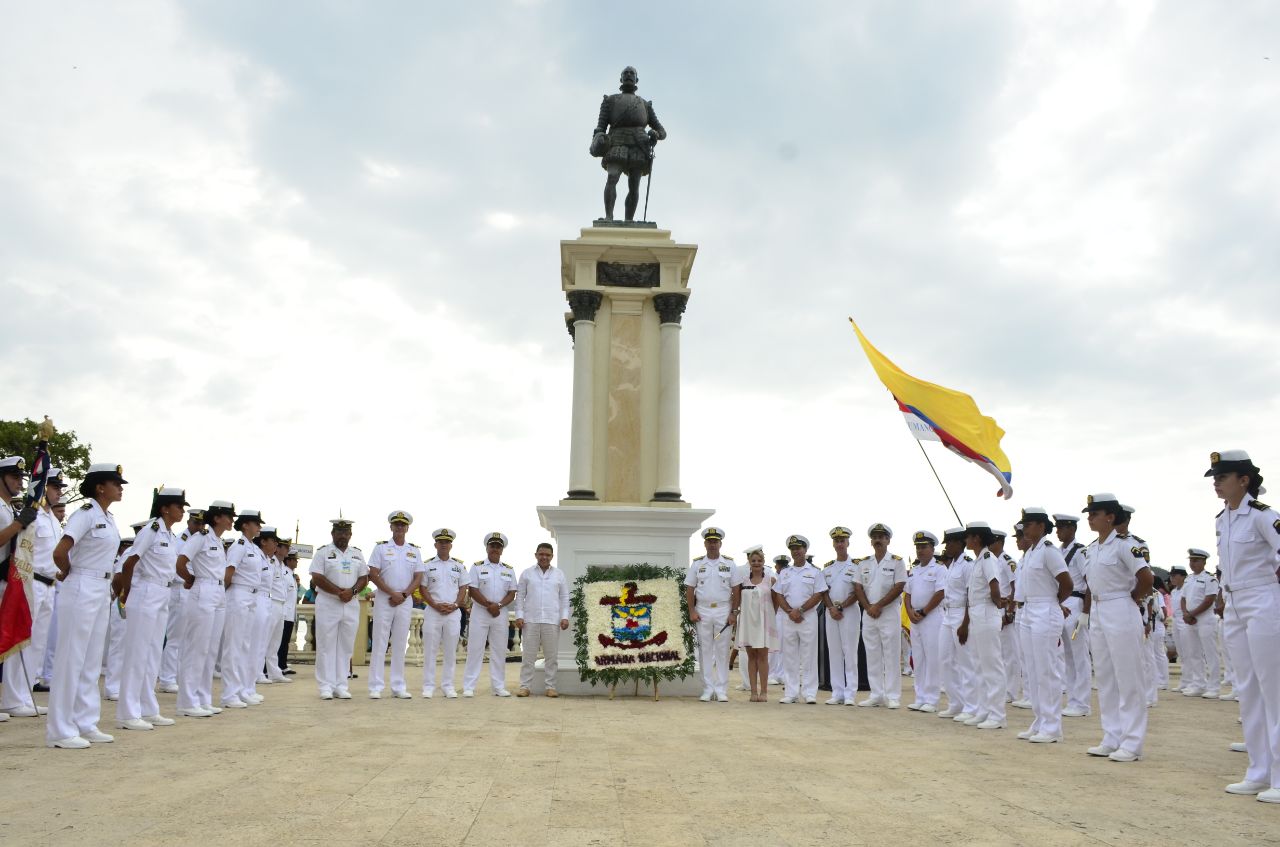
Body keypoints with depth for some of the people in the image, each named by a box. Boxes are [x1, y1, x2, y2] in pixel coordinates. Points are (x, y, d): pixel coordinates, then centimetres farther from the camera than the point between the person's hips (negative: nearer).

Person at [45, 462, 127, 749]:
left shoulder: (108, 517, 12)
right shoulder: (85, 513, -13)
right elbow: (59, 553, -20)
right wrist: (68, 573, -2)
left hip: (102, 590, 8)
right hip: (82, 589, -8)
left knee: (92, 661, 12)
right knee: (71, 659, -1)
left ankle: (86, 724, 20)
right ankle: (60, 730, 8)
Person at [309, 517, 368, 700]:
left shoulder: (357, 554, 13)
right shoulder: (323, 552, 1)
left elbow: (364, 578, 10)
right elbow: (317, 578, -9)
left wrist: (352, 591, -10)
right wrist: (339, 592, -17)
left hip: (351, 604, 4)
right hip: (327, 604, -4)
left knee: (346, 646, 4)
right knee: (326, 645, -2)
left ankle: (341, 685, 10)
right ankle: (325, 686, 4)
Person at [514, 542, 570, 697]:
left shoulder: (559, 574, 10)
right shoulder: (527, 573, 8)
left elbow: (564, 598, 9)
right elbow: (520, 596, 6)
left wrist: (565, 617, -1)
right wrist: (519, 616, -3)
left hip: (552, 621, 1)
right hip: (530, 620, -1)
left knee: (552, 656, 4)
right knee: (528, 655, 2)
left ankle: (550, 686, 11)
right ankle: (525, 686, 9)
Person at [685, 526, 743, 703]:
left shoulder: (729, 564, 5)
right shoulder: (697, 564, 6)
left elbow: (736, 590, 4)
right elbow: (689, 589, 6)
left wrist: (734, 613, -3)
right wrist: (692, 611, -3)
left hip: (724, 612, -1)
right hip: (702, 612, 1)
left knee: (722, 651, 1)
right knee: (704, 651, 3)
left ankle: (721, 690, 7)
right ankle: (707, 689, 10)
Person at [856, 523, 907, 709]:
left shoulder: (896, 561, -1)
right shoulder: (863, 563, 11)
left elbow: (898, 587, -9)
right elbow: (859, 588, 8)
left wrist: (878, 606, -13)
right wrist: (868, 607, -7)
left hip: (890, 612, -4)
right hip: (868, 614, 4)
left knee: (892, 655, -2)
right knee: (872, 655, 7)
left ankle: (893, 696, 3)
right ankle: (876, 695, 13)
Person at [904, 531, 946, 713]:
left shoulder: (939, 569, -6)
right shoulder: (914, 571, 17)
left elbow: (940, 594, -14)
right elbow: (907, 594, 17)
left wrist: (923, 612, -13)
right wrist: (910, 612, 0)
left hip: (932, 617, -7)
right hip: (915, 619, 7)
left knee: (932, 659, -5)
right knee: (918, 659, 9)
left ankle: (931, 700, 0)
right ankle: (920, 698, 15)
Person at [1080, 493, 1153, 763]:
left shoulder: (1124, 544, -13)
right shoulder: (1091, 548, 11)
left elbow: (1146, 578, -19)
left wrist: (1132, 599, -6)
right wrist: (1098, 601, 11)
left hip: (1121, 613, -9)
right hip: (1098, 613, 9)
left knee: (1128, 679, -2)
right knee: (1105, 678, 11)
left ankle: (1131, 743, 5)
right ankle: (1112, 739, 19)